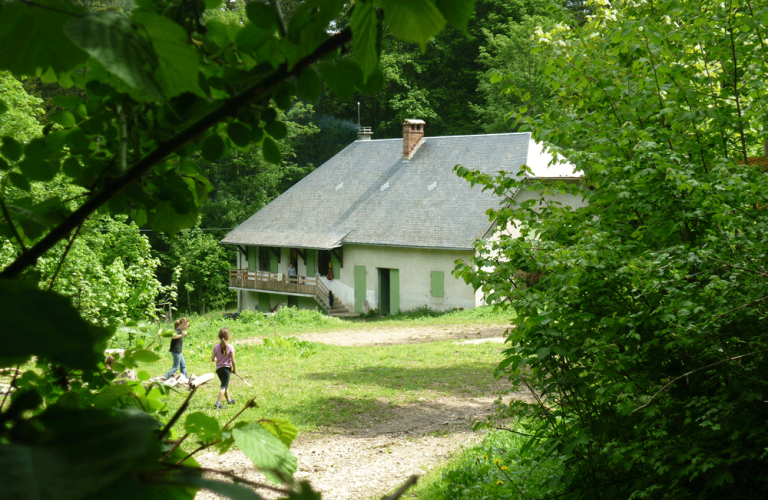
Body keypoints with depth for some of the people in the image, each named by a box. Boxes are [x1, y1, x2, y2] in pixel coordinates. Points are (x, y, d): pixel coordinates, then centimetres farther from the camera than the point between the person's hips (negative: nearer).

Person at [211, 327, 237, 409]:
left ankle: (228, 399, 42)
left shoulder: (216, 347, 0)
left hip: (218, 368, 6)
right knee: (224, 386, -5)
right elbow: (233, 361, -11)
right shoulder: (230, 347, -12)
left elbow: (212, 360, 2)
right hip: (226, 368, -6)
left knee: (225, 385, 24)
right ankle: (218, 403, -17)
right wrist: (234, 369, 4)